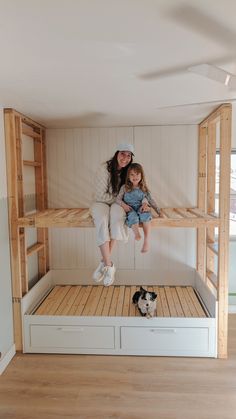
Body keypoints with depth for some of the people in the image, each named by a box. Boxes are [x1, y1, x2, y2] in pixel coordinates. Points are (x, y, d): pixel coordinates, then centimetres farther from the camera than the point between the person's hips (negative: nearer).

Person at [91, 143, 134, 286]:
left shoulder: (128, 172, 0)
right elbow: (101, 195, -13)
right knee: (102, 220, -36)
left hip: (118, 204, 2)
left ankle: (104, 262, -26)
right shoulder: (104, 169, -12)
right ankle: (109, 265, -31)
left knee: (116, 215, -34)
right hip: (102, 203, -2)